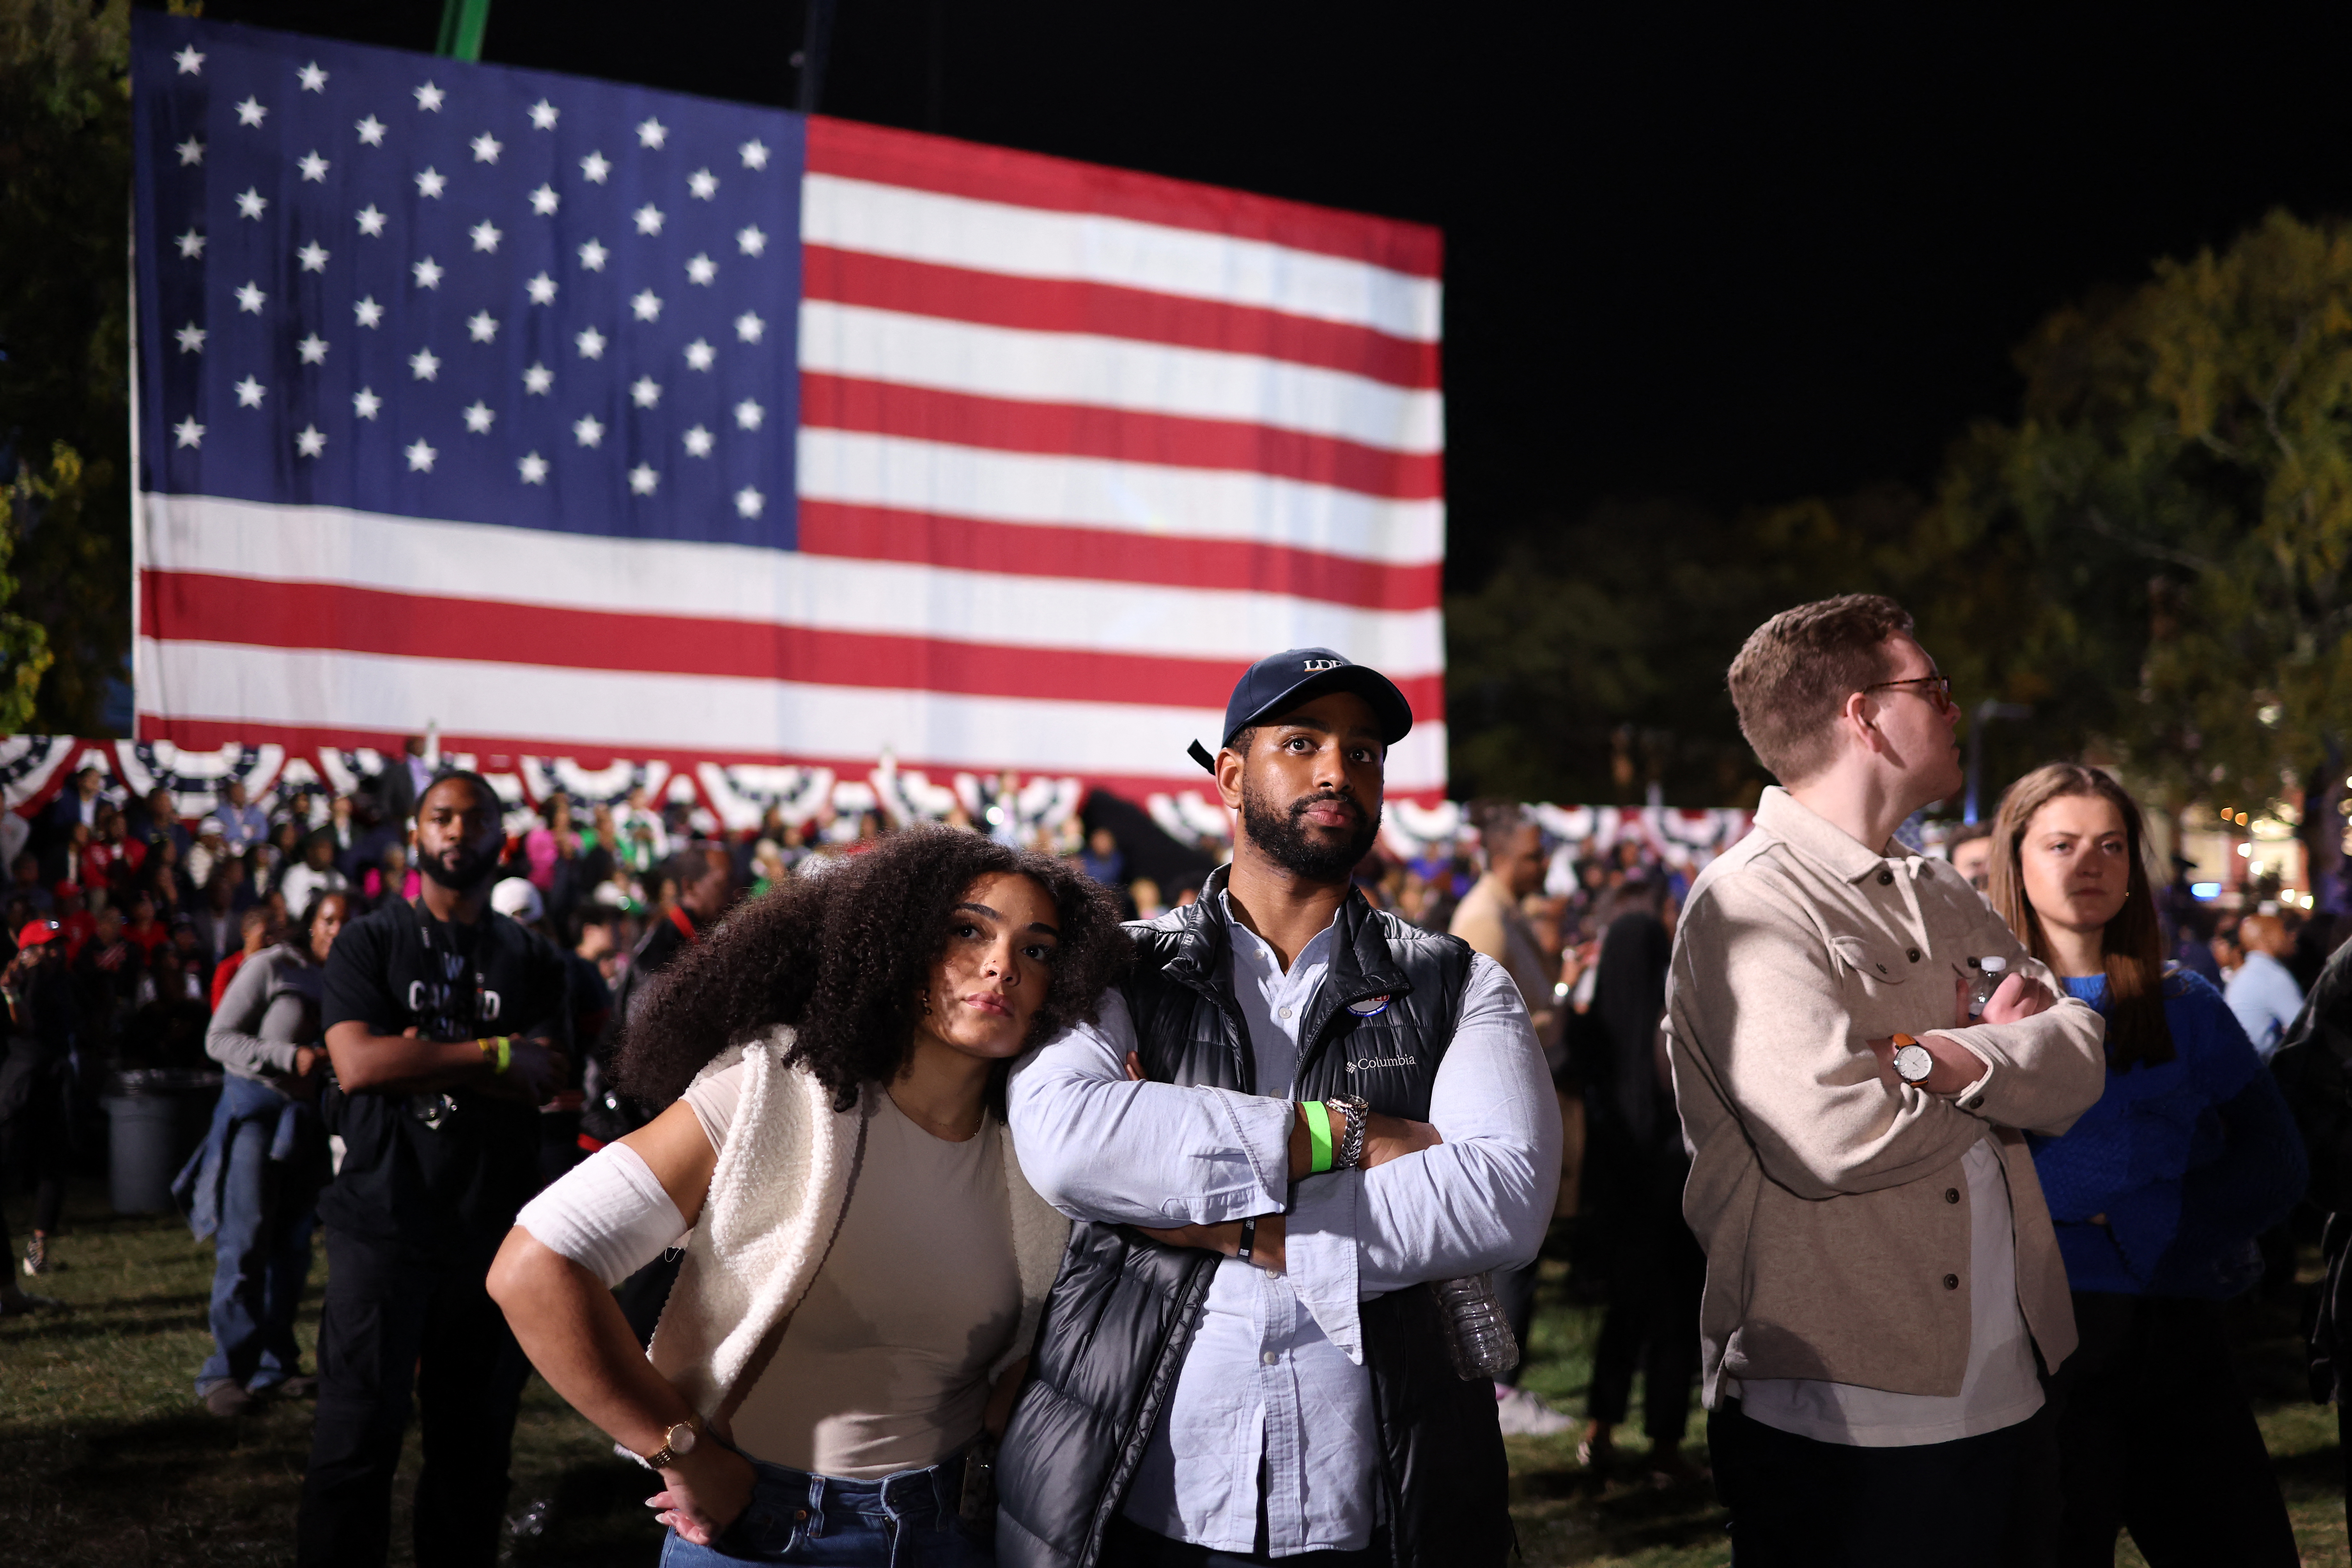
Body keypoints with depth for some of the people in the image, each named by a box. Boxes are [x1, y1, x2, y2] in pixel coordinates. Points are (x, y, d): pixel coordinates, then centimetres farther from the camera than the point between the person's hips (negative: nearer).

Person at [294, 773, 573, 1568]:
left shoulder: (531, 959, 10)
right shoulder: (368, 942, 4)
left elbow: (546, 1080, -4)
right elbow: (357, 1064, -11)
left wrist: (422, 1053, -12)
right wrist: (495, 1055, -9)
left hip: (494, 1224, 3)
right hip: (383, 1219, -2)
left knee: (475, 1431, 8)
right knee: (358, 1433, -2)